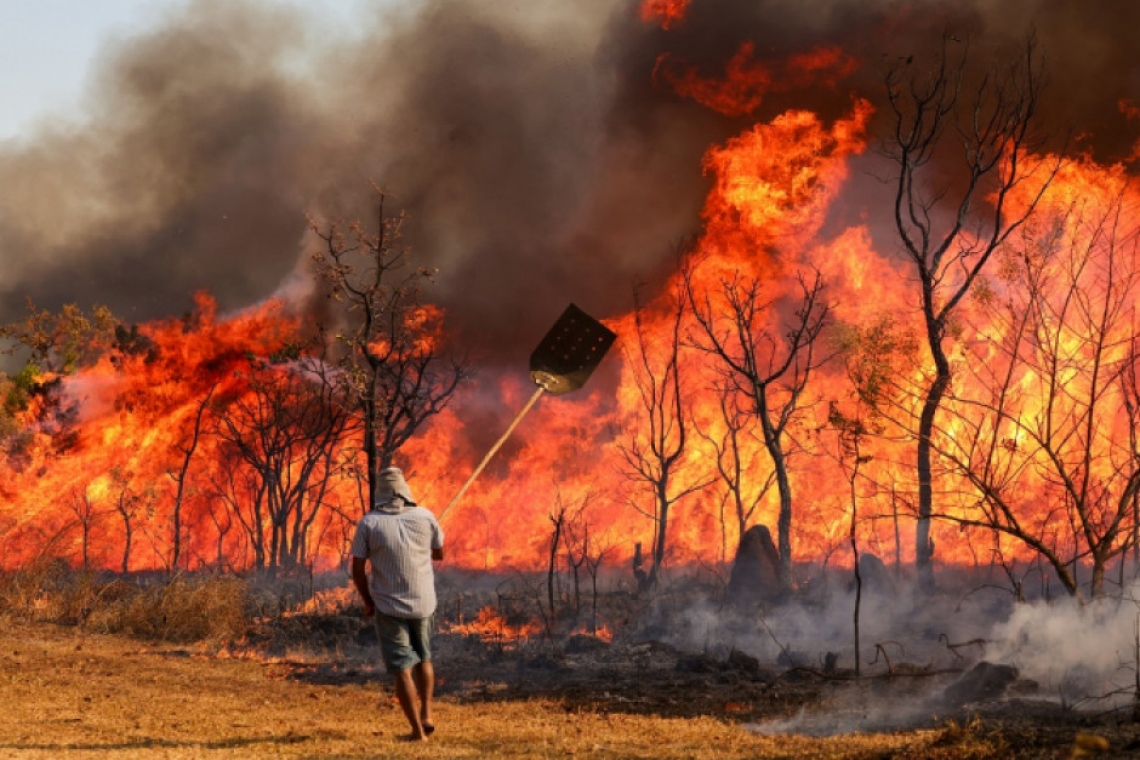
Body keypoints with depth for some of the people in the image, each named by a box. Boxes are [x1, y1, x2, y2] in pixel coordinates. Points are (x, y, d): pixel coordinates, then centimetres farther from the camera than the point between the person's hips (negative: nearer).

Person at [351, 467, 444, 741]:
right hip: (423, 603, 2)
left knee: (402, 668, 2)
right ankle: (426, 715, 17)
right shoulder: (424, 517, -4)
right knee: (423, 659, 24)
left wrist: (368, 602, 7)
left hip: (389, 606, -2)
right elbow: (439, 554, 12)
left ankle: (418, 729, -2)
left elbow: (357, 570, -7)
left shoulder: (368, 523, -10)